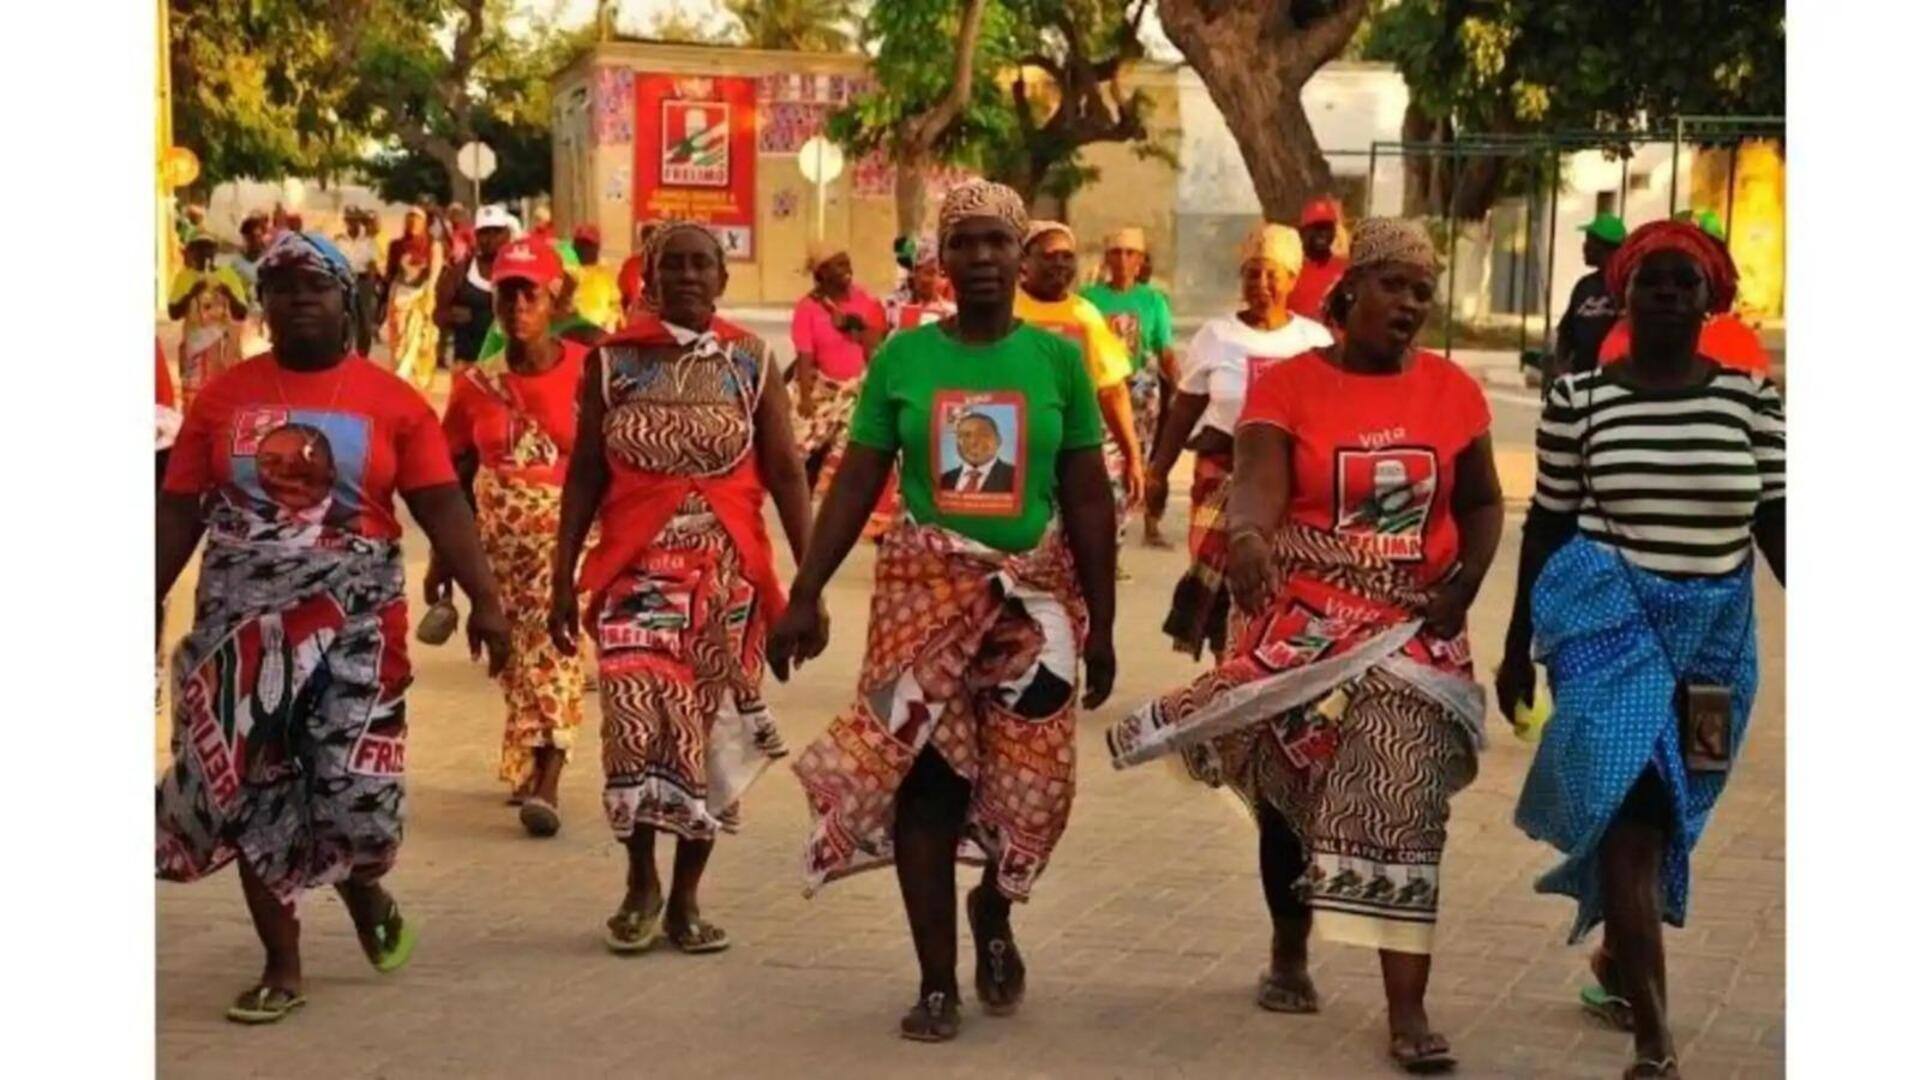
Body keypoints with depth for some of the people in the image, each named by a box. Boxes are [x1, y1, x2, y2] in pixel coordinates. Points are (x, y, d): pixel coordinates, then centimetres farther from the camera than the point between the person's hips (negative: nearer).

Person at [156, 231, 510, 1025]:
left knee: (356, 784, -4)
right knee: (252, 791, 4)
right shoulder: (224, 397, 4)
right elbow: (180, 513, 6)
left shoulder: (391, 401, -2)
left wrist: (484, 601, -14)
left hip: (355, 623, -2)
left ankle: (364, 888, 31)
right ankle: (282, 966, 16)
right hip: (243, 622, 2)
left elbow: (442, 508, -5)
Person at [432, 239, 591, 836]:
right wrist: (444, 558, 10)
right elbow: (457, 477, 10)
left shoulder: (587, 373, -7)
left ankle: (545, 782, -17)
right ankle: (530, 765, 25)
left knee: (554, 648, -14)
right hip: (496, 534, 4)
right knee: (511, 652, 10)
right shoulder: (476, 384, 3)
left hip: (567, 529, -4)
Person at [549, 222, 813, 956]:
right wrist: (563, 579, 1)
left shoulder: (750, 362, 3)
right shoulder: (612, 361, 4)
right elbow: (584, 475, 6)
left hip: (729, 573, 1)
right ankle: (640, 881, 6)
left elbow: (785, 474, 1)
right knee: (636, 723, -15)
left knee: (710, 729, 5)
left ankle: (685, 898, 18)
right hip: (637, 570, -1)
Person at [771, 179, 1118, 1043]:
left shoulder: (1057, 359, 1)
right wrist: (805, 594, -3)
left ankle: (993, 916, 33)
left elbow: (1088, 500, 4)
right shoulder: (902, 358, 1)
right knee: (922, 776, -2)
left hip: (1034, 592, 0)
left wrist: (1101, 623, 3)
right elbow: (855, 485, 3)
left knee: (1031, 778, 2)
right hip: (925, 586, 0)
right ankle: (937, 979, 9)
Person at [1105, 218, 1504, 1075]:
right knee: (1290, 796, 13)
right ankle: (1288, 956, 36)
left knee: (1403, 807, -8)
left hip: (1412, 628, 1)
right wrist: (1246, 535, -44)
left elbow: (1480, 503, 10)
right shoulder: (1288, 384, -7)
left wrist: (1463, 585, -8)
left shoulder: (1453, 391, 2)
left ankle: (1407, 1010, -7)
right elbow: (1257, 483, -21)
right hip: (1304, 622, -1)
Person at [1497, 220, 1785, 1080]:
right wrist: (1517, 644, 7)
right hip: (1608, 617, -3)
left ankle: (1614, 966, 42)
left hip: (1715, 630, 3)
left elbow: (1776, 524, 3)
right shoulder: (1578, 397, -2)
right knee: (1630, 808, -15)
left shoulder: (1750, 399, 1)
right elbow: (1547, 524, 4)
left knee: (1663, 812, 16)